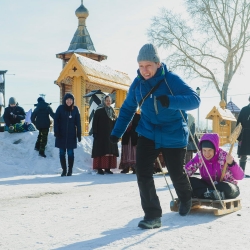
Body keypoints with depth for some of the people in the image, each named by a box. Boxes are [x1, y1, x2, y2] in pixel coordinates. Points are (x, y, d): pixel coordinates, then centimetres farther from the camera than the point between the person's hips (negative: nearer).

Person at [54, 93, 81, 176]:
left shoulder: (75, 109, 1)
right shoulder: (60, 108, -1)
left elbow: (78, 123, 1)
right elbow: (56, 121, -1)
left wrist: (79, 134, -3)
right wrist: (56, 132, -9)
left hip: (71, 135, 0)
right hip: (61, 135, 0)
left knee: (70, 153, 2)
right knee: (62, 153, 4)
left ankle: (70, 170, 11)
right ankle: (64, 170, 13)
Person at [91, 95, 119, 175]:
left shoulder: (112, 111, 15)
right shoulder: (99, 111, -2)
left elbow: (115, 123, 16)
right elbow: (95, 123, -7)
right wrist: (95, 134, -14)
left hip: (110, 135, 5)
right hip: (101, 135, -5)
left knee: (110, 151, 3)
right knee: (101, 151, -5)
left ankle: (107, 168, 8)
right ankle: (100, 168, -2)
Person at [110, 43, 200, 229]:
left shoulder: (172, 80, -18)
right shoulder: (137, 84, -4)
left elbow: (195, 99, -26)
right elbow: (127, 108, 8)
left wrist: (170, 101, -44)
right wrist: (117, 132, 1)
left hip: (174, 136, -3)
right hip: (148, 135, 3)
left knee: (177, 174, 11)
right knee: (143, 173, -11)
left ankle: (186, 198, 44)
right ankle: (153, 215, 0)